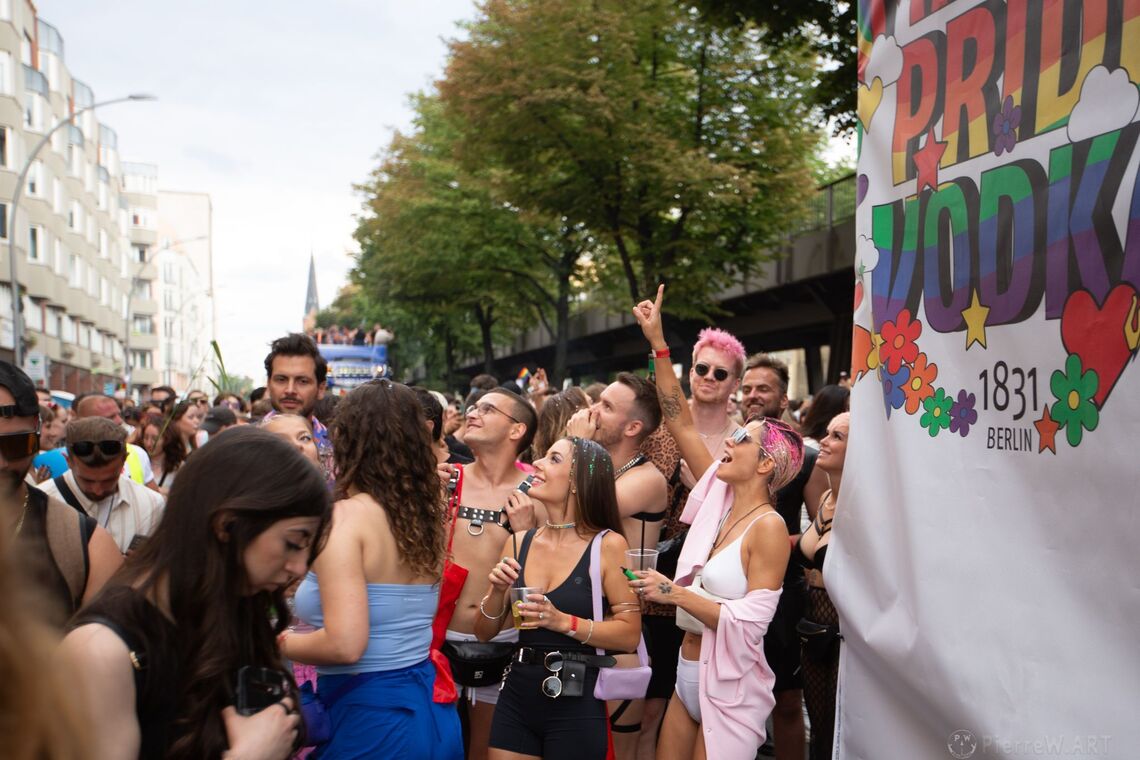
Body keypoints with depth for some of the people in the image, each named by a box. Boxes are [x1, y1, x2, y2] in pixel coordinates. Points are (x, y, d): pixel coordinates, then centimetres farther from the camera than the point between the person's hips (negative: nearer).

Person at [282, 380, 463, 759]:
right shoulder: (428, 511, 1)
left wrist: (279, 642, -5)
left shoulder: (345, 517, -18)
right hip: (431, 708, 6)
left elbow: (345, 645, -25)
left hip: (369, 717, -6)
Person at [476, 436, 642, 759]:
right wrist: (497, 591, -10)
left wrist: (564, 622, -21)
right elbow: (485, 633, 8)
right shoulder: (518, 543, 3)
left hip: (577, 704, -4)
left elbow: (630, 634, -11)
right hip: (516, 696, 4)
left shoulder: (608, 545, -9)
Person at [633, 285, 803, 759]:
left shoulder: (768, 527, -16)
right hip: (687, 674, 6)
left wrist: (675, 593, -21)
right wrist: (658, 344, -1)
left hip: (730, 685, -6)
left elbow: (749, 621, -22)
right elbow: (681, 424, 1)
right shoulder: (720, 496, 2)